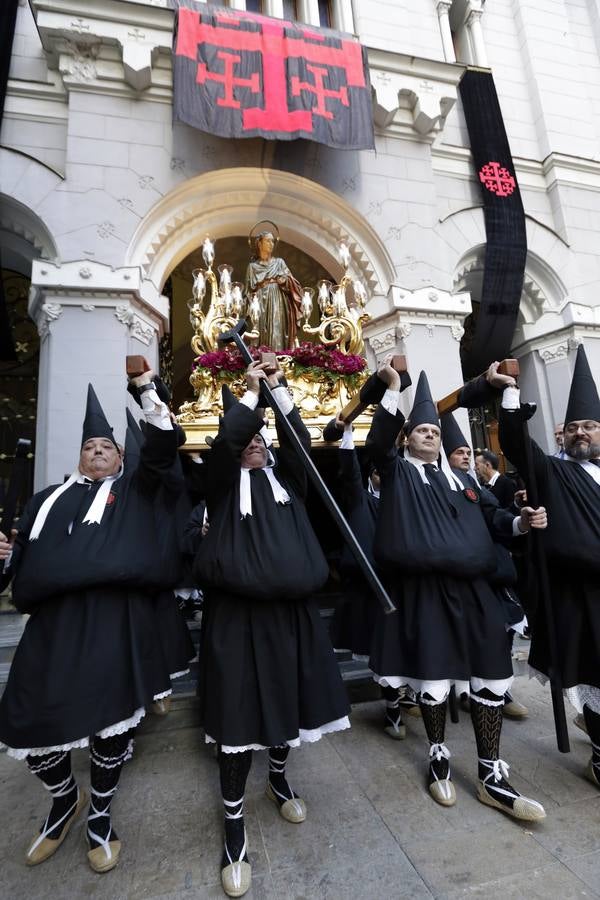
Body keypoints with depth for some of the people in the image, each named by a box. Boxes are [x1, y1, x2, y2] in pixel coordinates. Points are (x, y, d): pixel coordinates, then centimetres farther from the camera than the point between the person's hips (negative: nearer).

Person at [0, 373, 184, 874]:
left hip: (113, 620, -3)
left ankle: (100, 815, 34)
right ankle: (65, 800, 36)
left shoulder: (132, 490, 12)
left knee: (110, 719, 4)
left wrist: (148, 389, -8)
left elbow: (162, 448, -2)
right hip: (52, 623, 3)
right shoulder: (49, 499, 22)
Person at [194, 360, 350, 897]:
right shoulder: (225, 484, 5)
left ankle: (278, 779, 44)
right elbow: (224, 439, -12)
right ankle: (235, 825, 21)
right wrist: (251, 390, -7)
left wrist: (278, 388, -2)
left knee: (285, 700, 16)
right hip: (237, 611, -3)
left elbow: (299, 439, 0)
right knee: (239, 711, 3)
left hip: (290, 608, 4)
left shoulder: (285, 479, 14)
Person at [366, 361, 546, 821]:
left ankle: (492, 777, 24)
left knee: (491, 676, 8)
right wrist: (393, 388, -18)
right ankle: (439, 758, 31)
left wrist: (519, 522, -2)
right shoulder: (398, 472, 5)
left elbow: (487, 515, 18)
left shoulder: (460, 478, 18)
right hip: (425, 590, -4)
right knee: (434, 678, 6)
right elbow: (377, 442, -13)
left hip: (471, 588, 5)